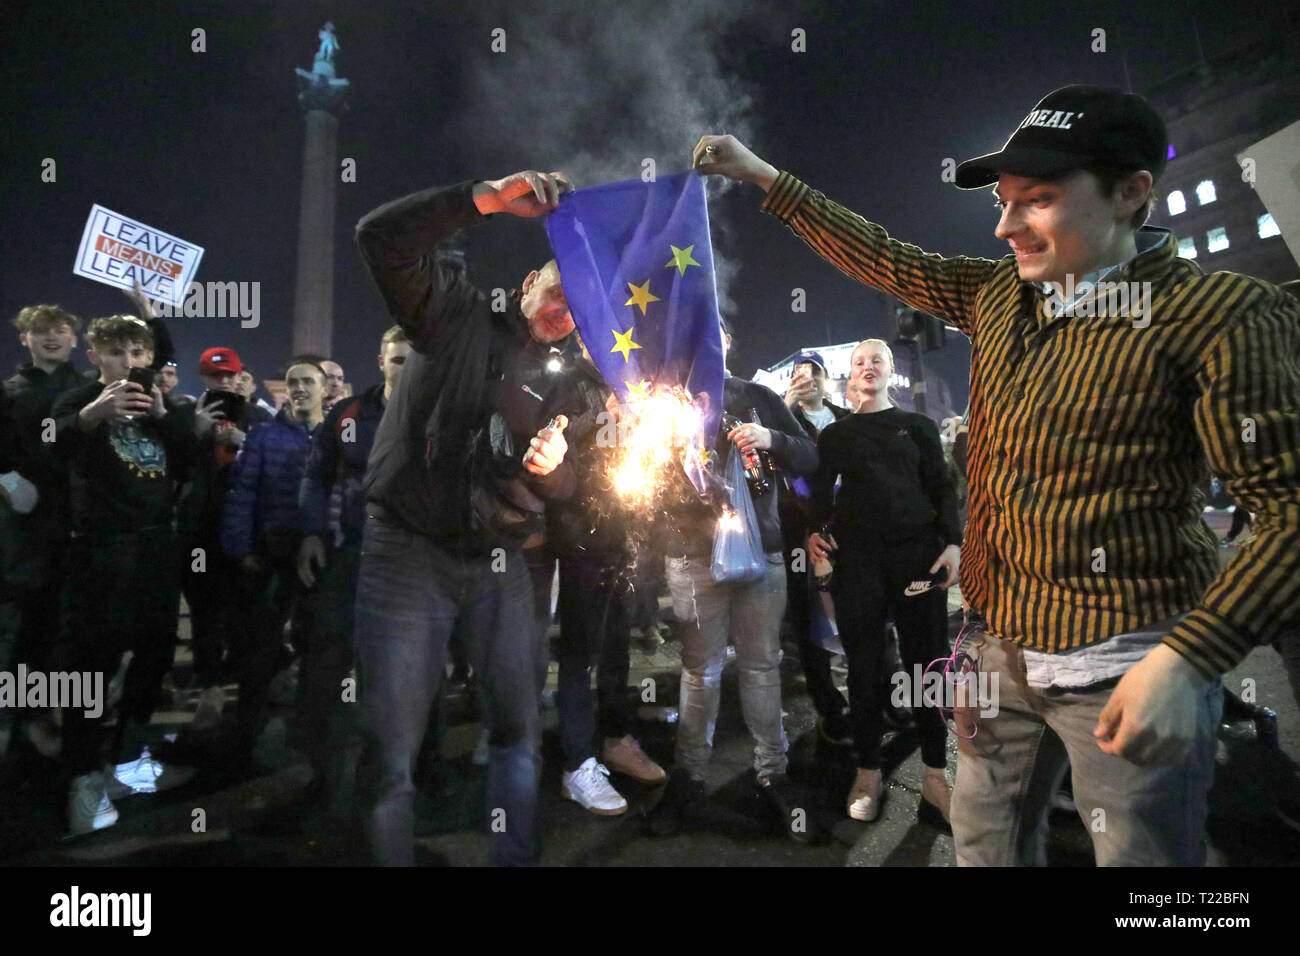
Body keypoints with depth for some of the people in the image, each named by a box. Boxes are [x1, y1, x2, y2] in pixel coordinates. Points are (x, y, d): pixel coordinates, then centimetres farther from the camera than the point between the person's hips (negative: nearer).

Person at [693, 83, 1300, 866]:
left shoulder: (1221, 314, -14)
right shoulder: (999, 296, 6)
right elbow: (886, 260, 13)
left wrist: (1189, 658, -27)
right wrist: (763, 176, 16)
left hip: (1125, 670, -6)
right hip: (1003, 647, 6)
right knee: (986, 841, 21)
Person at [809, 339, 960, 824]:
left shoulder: (918, 426, 15)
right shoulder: (834, 434, 15)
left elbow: (942, 488, 9)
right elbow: (821, 491, 13)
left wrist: (953, 542, -5)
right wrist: (815, 530, -7)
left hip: (917, 551, 0)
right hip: (855, 556, 0)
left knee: (927, 659, 0)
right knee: (864, 665, 2)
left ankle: (935, 775, 11)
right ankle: (868, 773, 14)